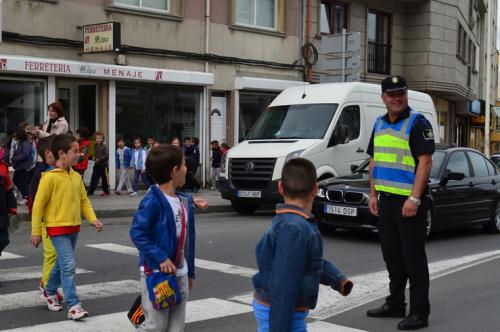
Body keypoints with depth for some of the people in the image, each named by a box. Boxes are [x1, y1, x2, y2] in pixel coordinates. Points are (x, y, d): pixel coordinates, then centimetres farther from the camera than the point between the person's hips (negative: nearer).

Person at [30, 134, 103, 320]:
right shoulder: (50, 177, -15)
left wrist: (92, 219, -2)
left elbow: (84, 200, 13)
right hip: (58, 229, -7)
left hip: (74, 228, 7)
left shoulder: (76, 176, 6)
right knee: (68, 266, -12)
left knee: (62, 263, 20)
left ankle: (50, 292, 42)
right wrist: (36, 232, -10)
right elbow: (38, 205, -12)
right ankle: (73, 306, -9)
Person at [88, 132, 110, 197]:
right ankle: (90, 191, 3)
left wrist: (100, 159, -18)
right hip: (96, 165, 6)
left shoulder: (104, 146, -9)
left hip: (103, 165, -6)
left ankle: (106, 191, 15)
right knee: (94, 178, 1)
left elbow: (107, 155, -15)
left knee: (104, 179, 4)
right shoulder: (95, 146, 10)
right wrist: (94, 158, 2)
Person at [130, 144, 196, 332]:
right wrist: (160, 258, -23)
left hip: (180, 274, 8)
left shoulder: (184, 202, 10)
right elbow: (137, 233, -19)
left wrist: (190, 272, 18)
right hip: (156, 273, -7)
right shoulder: (153, 200, -15)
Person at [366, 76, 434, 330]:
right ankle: (395, 304, 26)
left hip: (409, 201, -7)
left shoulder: (417, 123, -8)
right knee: (392, 256, 14)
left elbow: (425, 161, -15)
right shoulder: (380, 124, 14)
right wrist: (373, 194, 11)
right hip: (386, 200, 7)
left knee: (413, 257, -4)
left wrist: (414, 198, -21)